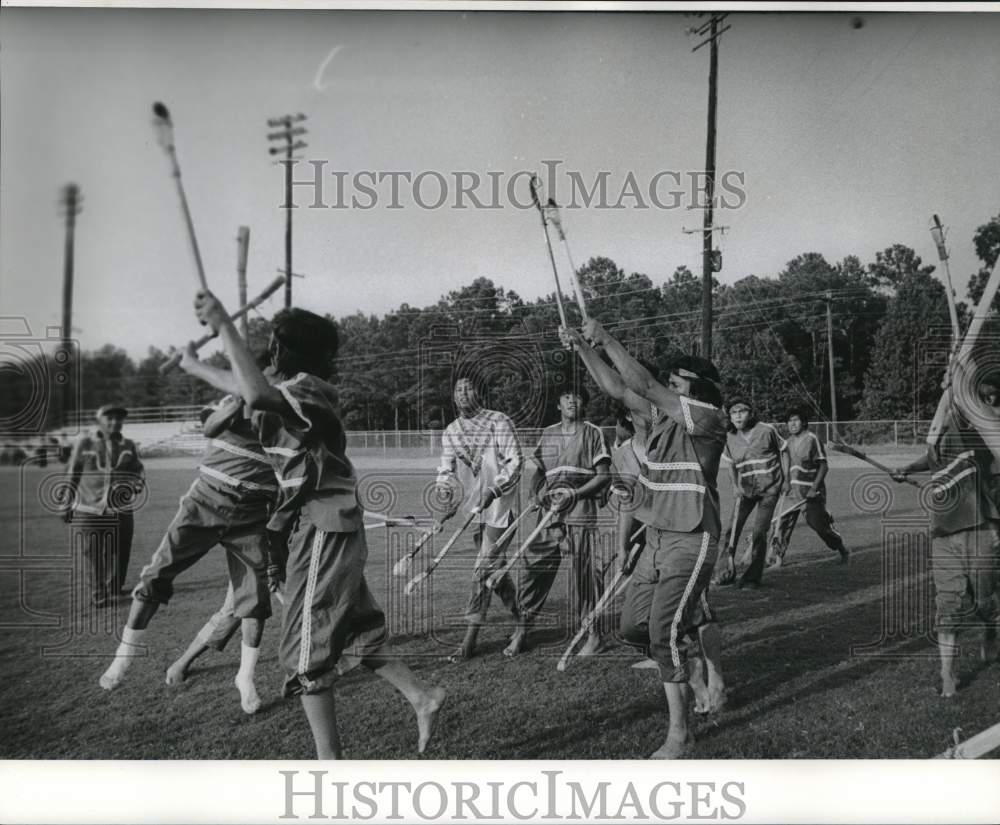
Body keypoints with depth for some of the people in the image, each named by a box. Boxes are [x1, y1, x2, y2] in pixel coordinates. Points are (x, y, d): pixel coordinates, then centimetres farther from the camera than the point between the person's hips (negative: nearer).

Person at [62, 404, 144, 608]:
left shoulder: (129, 445, 4)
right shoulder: (85, 442, -1)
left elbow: (138, 469, 4)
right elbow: (71, 473, 4)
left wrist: (137, 484, -20)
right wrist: (67, 505, 5)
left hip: (120, 510, 2)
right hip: (89, 509, -2)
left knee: (119, 553, 6)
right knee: (94, 554, 1)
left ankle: (114, 590, 26)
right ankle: (98, 594, 14)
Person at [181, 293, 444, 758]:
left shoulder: (306, 391, -15)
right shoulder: (298, 391, 14)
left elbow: (258, 395, -37)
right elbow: (249, 389, 32)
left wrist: (224, 327, -31)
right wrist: (196, 367, 44)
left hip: (322, 530, -10)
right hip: (332, 529, 10)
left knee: (306, 648, -2)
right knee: (354, 632, 17)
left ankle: (329, 761, 5)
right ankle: (421, 698, 18)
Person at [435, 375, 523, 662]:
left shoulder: (499, 422, -6)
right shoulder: (451, 431, 10)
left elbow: (514, 462, -12)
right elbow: (446, 469, 8)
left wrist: (493, 491, -24)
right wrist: (448, 497, -11)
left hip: (499, 504, -5)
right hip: (472, 507, 6)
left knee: (483, 569, -10)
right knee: (495, 565, 15)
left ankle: (470, 638, -9)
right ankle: (516, 611, 39)